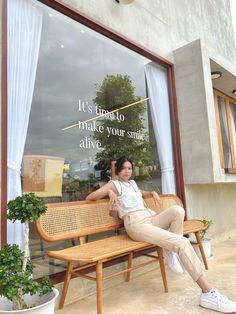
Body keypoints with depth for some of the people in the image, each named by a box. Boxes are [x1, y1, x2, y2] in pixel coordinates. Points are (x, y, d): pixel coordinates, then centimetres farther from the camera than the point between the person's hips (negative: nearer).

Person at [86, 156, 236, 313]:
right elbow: (89, 197, -2)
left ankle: (171, 250, -7)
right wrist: (109, 192, -18)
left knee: (177, 210, -24)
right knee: (182, 242, -25)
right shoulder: (114, 184, 6)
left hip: (151, 218, 8)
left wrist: (152, 192, 25)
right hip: (136, 224, -8)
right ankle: (208, 292, -22)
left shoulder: (132, 183, 26)